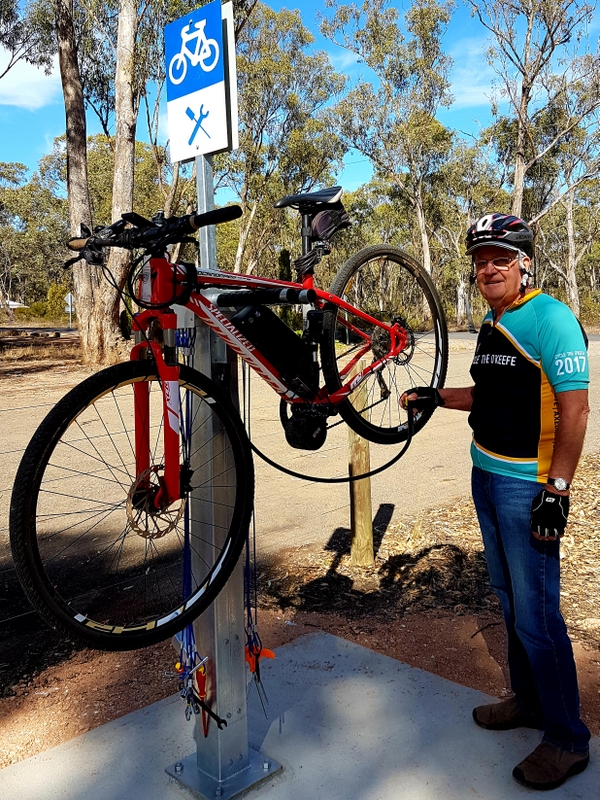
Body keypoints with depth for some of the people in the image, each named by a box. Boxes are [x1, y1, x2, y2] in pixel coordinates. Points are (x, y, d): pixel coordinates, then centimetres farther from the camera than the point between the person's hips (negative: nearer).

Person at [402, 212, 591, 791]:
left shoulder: (550, 318, -13)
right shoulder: (491, 325, 13)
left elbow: (574, 407, -18)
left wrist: (557, 490, -21)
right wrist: (436, 396, 11)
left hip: (528, 484, -8)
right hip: (486, 476, 9)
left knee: (536, 615, -2)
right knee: (509, 600, 18)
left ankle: (567, 738, 17)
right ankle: (528, 701, 36)